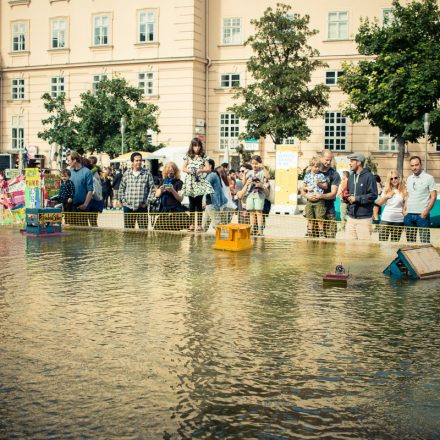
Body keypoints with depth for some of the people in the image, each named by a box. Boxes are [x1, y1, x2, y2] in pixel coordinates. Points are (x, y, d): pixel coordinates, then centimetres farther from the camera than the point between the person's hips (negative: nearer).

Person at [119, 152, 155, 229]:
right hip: (128, 207, 2)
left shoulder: (147, 173, 1)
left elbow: (152, 188, 3)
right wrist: (123, 201, 5)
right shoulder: (126, 173, 7)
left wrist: (147, 202, -3)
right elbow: (121, 188, 14)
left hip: (142, 207, -2)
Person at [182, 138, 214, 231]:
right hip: (190, 181, 1)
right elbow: (183, 168, 5)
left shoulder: (204, 157, 6)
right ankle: (192, 223, 9)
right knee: (192, 203, 4)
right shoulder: (188, 156, 7)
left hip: (200, 181, -1)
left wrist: (200, 170, -15)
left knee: (199, 203, -3)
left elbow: (208, 168, 2)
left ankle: (199, 223, 1)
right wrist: (189, 170, -15)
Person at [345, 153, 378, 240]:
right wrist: (346, 197, 2)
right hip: (351, 217, 6)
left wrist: (357, 198, -15)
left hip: (364, 217, -6)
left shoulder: (369, 176, -7)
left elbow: (373, 195, -13)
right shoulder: (351, 177, 15)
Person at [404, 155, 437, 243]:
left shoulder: (429, 178, -3)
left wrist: (426, 211, -15)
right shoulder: (409, 179, 13)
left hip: (422, 215, -5)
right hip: (409, 214, 5)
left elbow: (433, 197, -6)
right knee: (410, 241, 10)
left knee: (425, 241, -5)